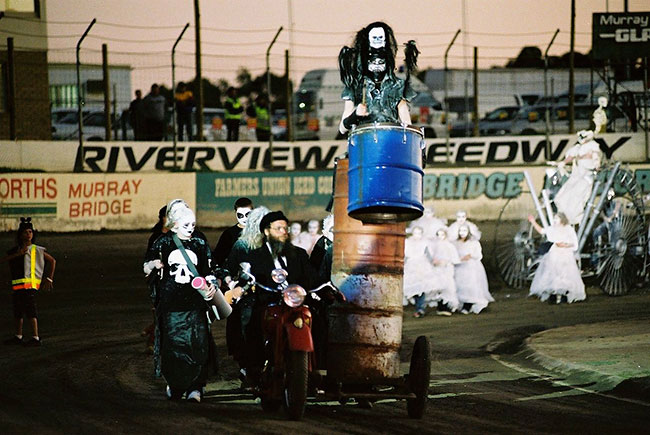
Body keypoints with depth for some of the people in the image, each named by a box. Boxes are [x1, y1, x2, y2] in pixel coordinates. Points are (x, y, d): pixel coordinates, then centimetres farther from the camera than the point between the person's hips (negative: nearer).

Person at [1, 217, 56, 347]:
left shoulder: (37, 250, 1)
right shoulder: (15, 250, 11)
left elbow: (52, 261, 12)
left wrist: (49, 279, 7)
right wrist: (18, 254, -14)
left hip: (30, 284, -6)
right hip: (17, 285, 6)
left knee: (30, 309, -14)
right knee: (17, 311, 16)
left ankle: (35, 338, -17)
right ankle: (17, 337, 29)